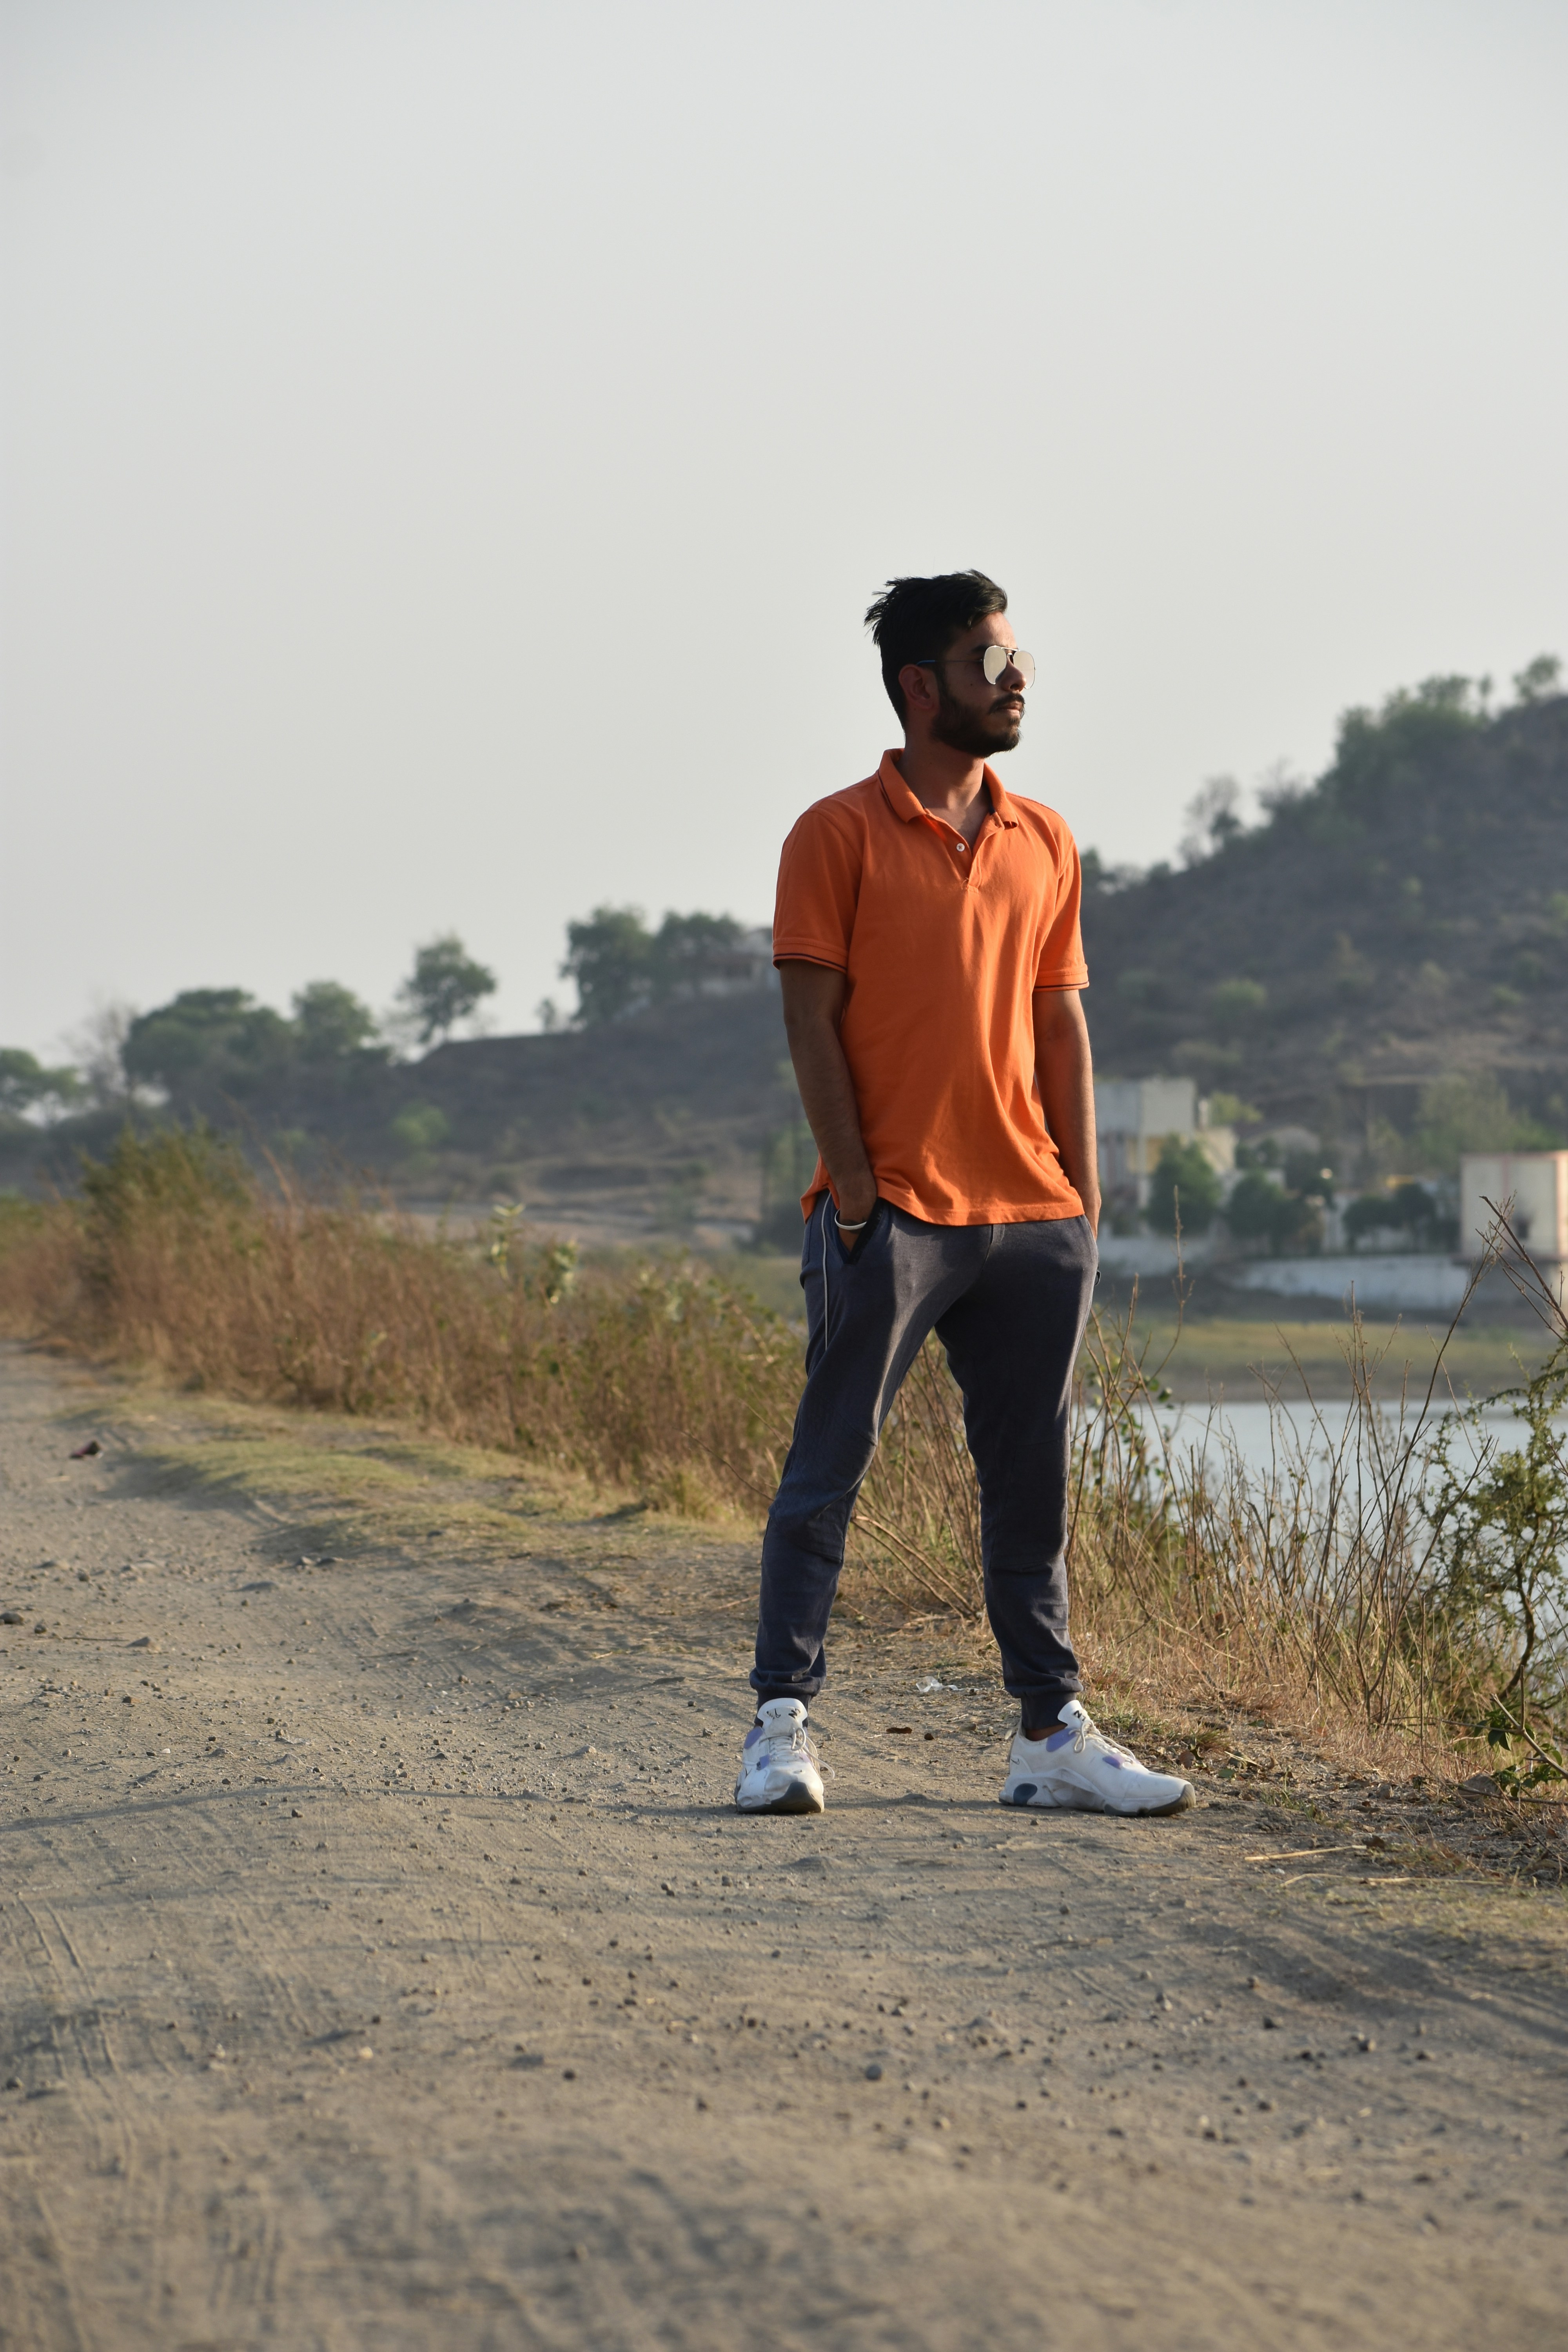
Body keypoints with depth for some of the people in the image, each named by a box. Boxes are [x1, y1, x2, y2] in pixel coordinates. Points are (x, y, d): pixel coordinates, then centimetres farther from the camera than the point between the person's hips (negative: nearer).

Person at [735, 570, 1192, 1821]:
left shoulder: (1045, 841, 13)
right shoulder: (839, 836, -2)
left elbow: (1062, 1024, 14)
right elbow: (813, 1019, -5)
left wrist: (1084, 1194, 8)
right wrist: (854, 1185, -11)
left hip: (1035, 1218, 5)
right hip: (892, 1216, -5)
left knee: (1033, 1481, 8)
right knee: (829, 1469, -3)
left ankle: (1054, 1733, 13)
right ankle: (783, 1724, 1)